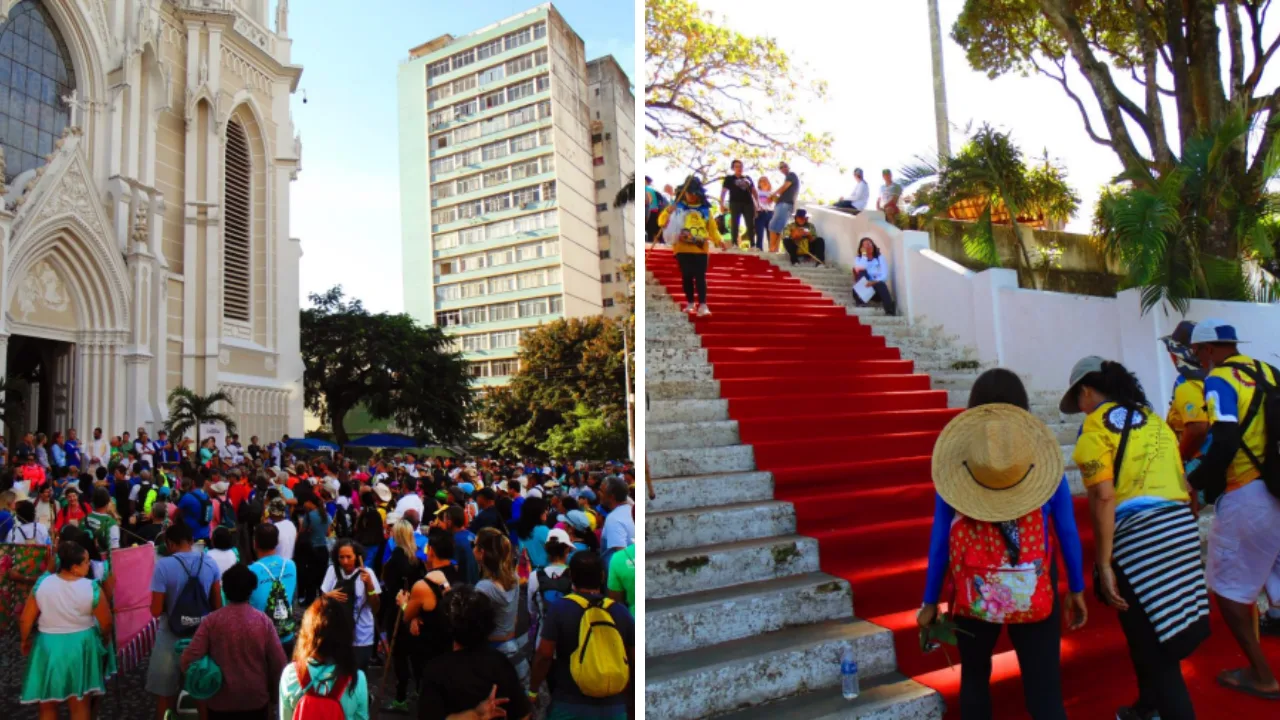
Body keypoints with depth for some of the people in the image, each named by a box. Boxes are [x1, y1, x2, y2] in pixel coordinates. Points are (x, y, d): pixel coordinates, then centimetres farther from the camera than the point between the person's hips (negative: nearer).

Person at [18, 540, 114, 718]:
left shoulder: (42, 584, -13)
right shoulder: (92, 588, -17)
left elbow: (25, 620, -4)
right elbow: (106, 623, -6)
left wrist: (25, 641, 15)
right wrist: (105, 639, 15)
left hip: (47, 646, 2)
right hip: (81, 646, -1)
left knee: (47, 706, 20)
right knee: (80, 706, 14)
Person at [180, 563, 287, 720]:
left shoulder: (212, 620, -12)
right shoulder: (263, 621, -11)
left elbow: (188, 660, -16)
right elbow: (279, 663, -10)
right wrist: (274, 692, 6)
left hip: (221, 701, 0)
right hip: (256, 700, 0)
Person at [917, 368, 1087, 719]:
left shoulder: (955, 467, -9)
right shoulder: (1045, 460, -7)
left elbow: (939, 540, -5)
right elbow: (1068, 532, -1)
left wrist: (930, 601, 6)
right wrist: (1077, 589, 12)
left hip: (974, 597, 1)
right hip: (1035, 596, 0)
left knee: (974, 679, 21)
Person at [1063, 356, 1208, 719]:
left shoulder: (1096, 426, -5)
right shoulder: (1152, 419, 17)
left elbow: (1103, 497, -14)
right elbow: (1182, 484, 17)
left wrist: (1104, 563, -12)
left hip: (1136, 535, -8)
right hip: (1180, 526, 8)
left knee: (1154, 646, 0)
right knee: (1159, 631, 22)